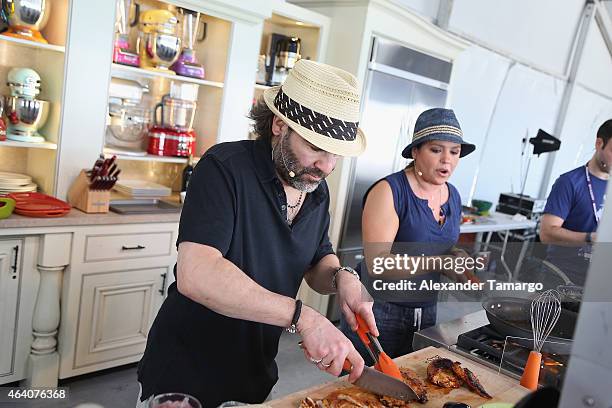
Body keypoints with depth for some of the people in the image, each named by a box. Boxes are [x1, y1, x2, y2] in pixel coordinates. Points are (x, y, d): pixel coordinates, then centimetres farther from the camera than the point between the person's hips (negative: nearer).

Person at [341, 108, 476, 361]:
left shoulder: (453, 196, 4)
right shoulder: (389, 191, -17)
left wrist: (456, 255, -4)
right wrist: (442, 262, -24)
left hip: (426, 311, 6)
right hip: (379, 310, -6)